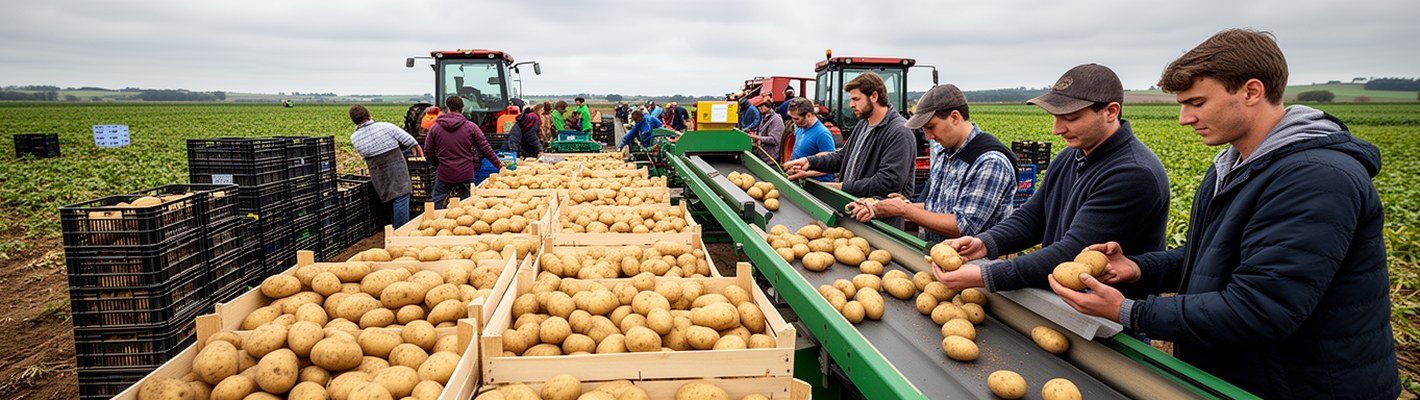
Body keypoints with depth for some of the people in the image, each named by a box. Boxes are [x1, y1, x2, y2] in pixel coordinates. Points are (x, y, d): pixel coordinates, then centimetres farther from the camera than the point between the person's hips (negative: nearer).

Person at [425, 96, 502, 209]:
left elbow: (428, 152, 6)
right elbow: (485, 149, -1)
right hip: (466, 175, 0)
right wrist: (499, 165, 8)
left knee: (436, 205, 10)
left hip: (443, 175, 1)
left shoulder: (435, 128, 0)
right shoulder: (471, 127, -3)